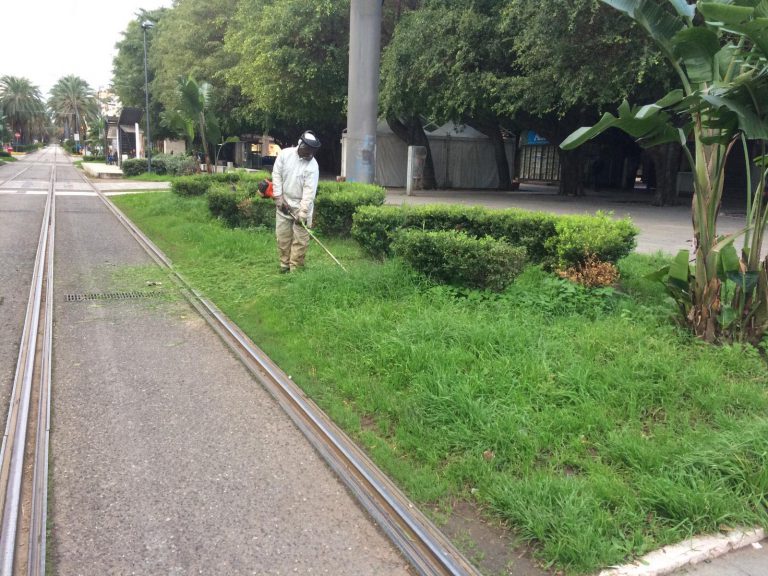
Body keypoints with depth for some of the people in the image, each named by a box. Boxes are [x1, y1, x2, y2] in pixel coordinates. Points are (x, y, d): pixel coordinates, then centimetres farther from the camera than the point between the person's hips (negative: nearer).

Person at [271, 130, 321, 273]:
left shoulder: (312, 165, -16)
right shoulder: (284, 154, -7)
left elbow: (309, 190, -19)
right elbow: (276, 175, -2)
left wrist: (303, 212, -23)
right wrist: (279, 197, -8)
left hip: (302, 205, -3)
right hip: (283, 202, 3)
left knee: (300, 238, -4)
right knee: (282, 235, 7)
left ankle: (295, 267, 4)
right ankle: (284, 264, 19)